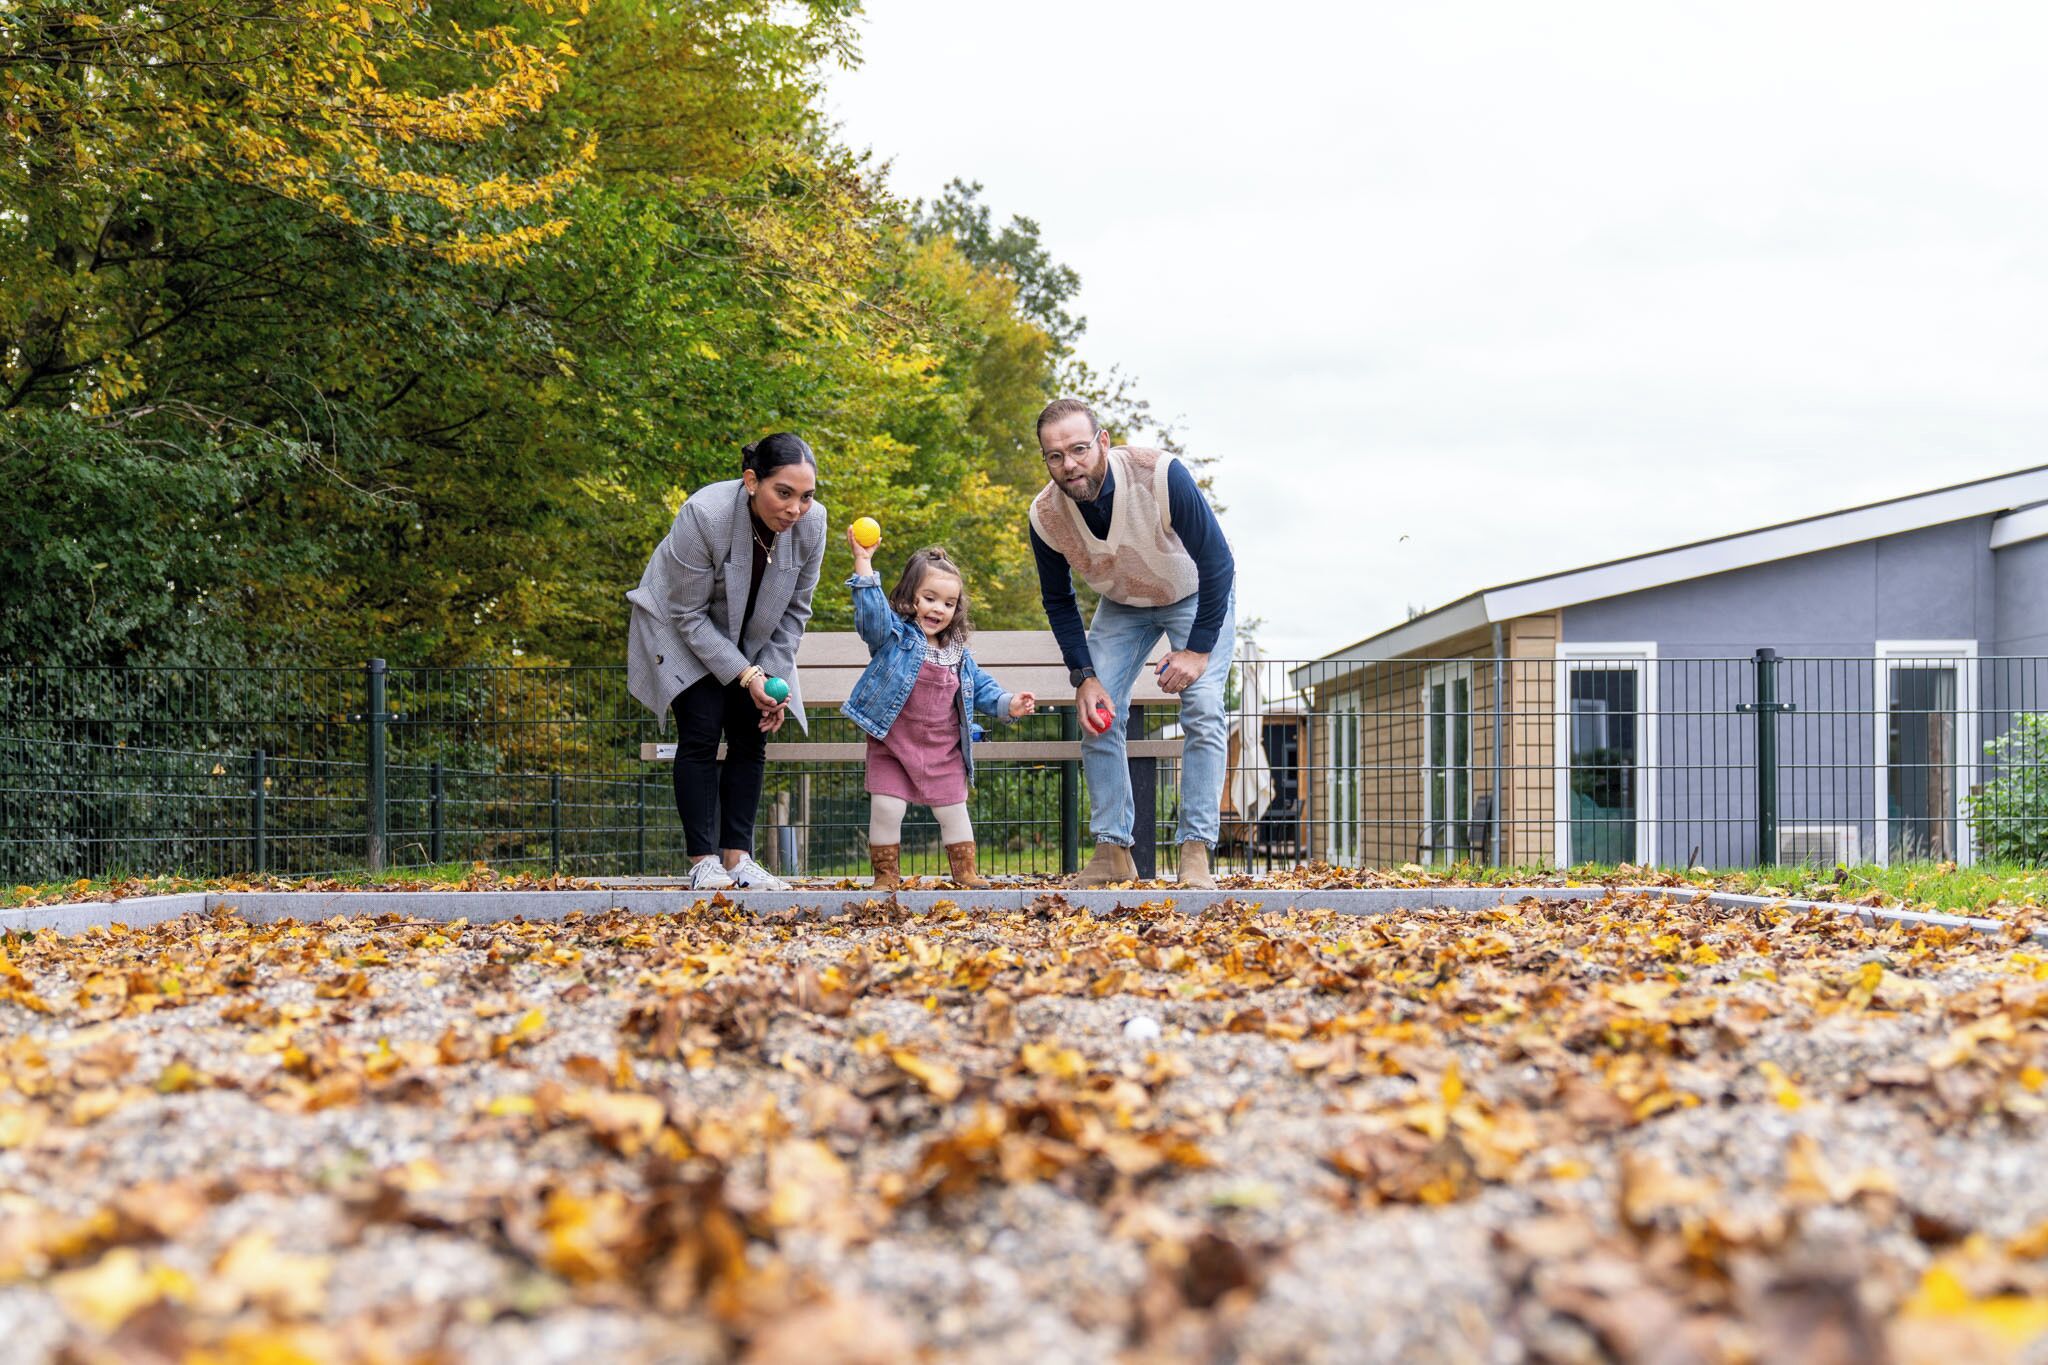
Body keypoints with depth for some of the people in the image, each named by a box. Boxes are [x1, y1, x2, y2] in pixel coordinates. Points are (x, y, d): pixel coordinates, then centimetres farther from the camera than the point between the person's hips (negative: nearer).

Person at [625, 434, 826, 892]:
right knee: (701, 735, -13)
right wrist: (745, 675, -27)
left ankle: (737, 857, 2)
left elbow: (795, 608, -6)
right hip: (681, 633, -4)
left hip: (751, 639, 4)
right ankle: (703, 862, -9)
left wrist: (773, 676, -12)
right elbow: (688, 615, -25)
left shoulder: (811, 522, -22)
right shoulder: (705, 514, -34)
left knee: (751, 740, -3)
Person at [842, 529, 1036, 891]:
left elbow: (981, 687, 17)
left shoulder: (958, 652, 9)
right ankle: (886, 875, 5)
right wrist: (864, 564, -36)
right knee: (886, 808, -10)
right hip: (892, 745, -4)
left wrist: (1007, 703, -2)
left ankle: (965, 874, 21)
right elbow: (871, 611, -25)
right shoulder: (893, 635, -7)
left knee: (953, 810, 8)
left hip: (943, 750, 4)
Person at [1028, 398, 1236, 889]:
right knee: (1098, 716, -8)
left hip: (1196, 595, -4)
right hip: (1121, 605, 4)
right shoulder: (1045, 515, -24)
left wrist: (1198, 649, -26)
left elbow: (1217, 561, -26)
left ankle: (1196, 853, -16)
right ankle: (1113, 852, -1)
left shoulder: (1161, 475, -37)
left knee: (1203, 711, -18)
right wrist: (1083, 676, -15)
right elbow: (1058, 602, -6)